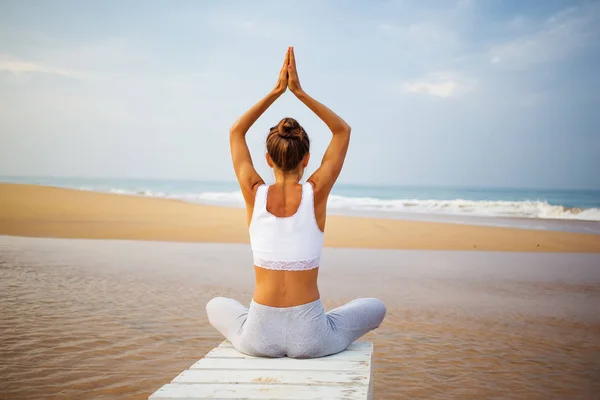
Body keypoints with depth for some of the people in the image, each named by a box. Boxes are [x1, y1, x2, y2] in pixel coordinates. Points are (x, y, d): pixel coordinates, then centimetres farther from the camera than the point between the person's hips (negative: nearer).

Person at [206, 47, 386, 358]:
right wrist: (299, 91, 5)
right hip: (310, 337, -1)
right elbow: (343, 131, 7)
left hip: (259, 336, 2)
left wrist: (277, 90, 11)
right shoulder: (315, 193, -8)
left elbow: (236, 132, 13)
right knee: (376, 307, 27)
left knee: (216, 306, 35)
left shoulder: (255, 194, -5)